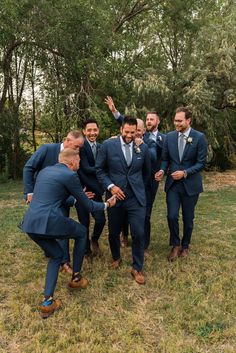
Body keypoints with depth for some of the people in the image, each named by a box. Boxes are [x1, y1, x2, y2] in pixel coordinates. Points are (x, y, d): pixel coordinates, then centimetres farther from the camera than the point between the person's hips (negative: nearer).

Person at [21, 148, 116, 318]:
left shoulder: (44, 171, 20)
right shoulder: (70, 175, -4)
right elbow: (88, 206, 3)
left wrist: (79, 197, 41)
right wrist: (106, 204, 21)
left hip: (30, 224, 8)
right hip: (50, 222, -7)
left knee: (56, 255, 26)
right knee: (82, 232, 21)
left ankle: (48, 301, 17)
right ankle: (76, 278, 31)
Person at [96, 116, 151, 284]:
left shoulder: (143, 147, 0)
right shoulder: (108, 145, -6)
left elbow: (147, 171, 15)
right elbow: (99, 169, -1)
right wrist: (110, 186, -12)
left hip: (136, 197, 1)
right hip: (115, 195, 0)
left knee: (138, 233, -2)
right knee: (114, 232, 14)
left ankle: (137, 268, 19)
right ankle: (116, 258, 42)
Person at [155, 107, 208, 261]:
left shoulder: (199, 137, -8)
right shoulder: (170, 136, 1)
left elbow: (201, 163, -8)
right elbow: (165, 159, 8)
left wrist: (185, 173, -20)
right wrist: (162, 170, -12)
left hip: (190, 184, -2)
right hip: (172, 183, 2)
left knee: (188, 218, 11)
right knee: (172, 216, -5)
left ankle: (185, 245, 35)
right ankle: (175, 245, 20)